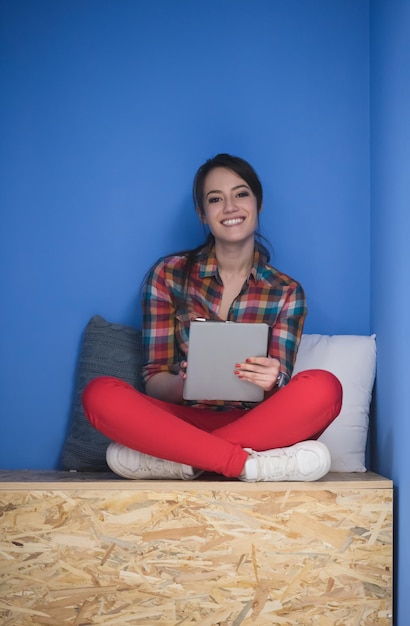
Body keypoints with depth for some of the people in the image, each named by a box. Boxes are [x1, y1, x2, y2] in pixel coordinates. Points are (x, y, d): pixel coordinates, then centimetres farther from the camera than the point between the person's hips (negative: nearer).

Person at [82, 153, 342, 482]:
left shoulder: (287, 292, 6)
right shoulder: (167, 275, 5)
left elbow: (280, 393, 0)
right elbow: (154, 381, 2)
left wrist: (271, 383, -25)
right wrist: (185, 384, -23)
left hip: (254, 424, 1)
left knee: (324, 387, -29)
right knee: (100, 393, -27)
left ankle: (180, 460, -27)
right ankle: (249, 464, -30)